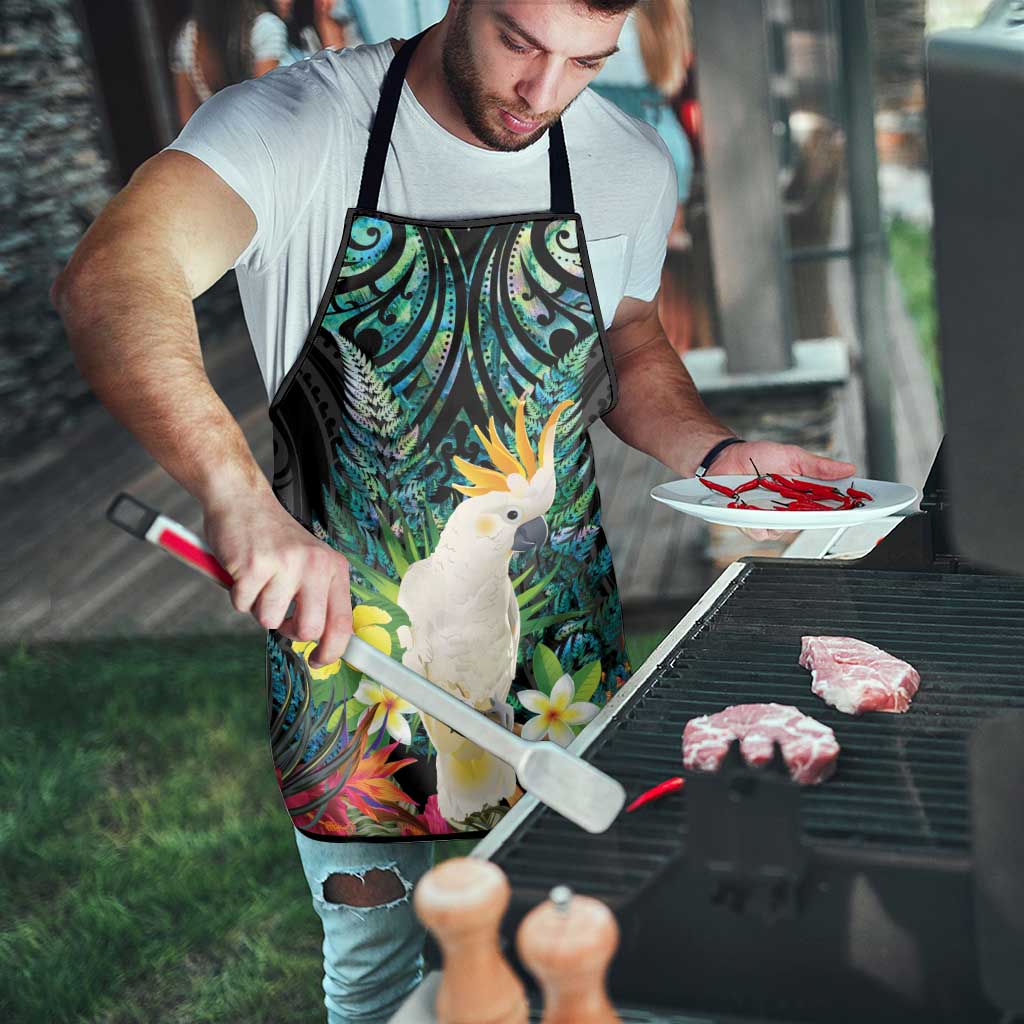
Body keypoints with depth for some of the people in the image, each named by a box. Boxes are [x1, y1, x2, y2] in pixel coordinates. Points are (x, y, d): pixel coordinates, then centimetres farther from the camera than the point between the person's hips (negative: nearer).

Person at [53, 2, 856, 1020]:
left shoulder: (631, 164, -2)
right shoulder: (298, 124, -16)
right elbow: (109, 281, -33)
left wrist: (716, 452, -4)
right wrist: (241, 496, -49)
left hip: (563, 658, 4)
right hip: (346, 634, -3)